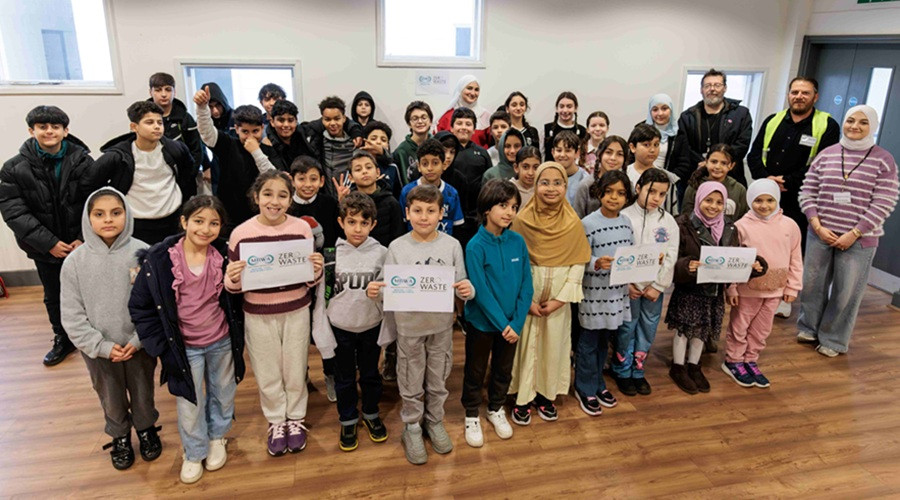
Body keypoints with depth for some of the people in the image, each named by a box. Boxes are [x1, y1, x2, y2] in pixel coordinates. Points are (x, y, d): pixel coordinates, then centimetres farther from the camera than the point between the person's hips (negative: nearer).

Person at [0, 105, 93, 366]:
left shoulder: (83, 162, -7)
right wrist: (49, 243, -16)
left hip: (82, 244, -2)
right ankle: (63, 340, 36)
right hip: (45, 249, 2)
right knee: (53, 296, 17)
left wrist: (85, 239, -17)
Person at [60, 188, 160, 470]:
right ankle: (120, 436, 46)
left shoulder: (142, 253, -16)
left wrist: (140, 339, -16)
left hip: (139, 345, -1)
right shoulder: (74, 262, -11)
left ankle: (146, 429, 47)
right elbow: (72, 315, -8)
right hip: (99, 350, 1)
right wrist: (102, 346, -14)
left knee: (143, 393, 20)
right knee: (112, 399, 21)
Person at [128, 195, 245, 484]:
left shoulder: (224, 256, -10)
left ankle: (217, 437, 47)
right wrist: (161, 345, -12)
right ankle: (194, 453, 37)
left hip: (222, 343, 2)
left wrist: (238, 336, -3)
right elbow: (140, 306, -10)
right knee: (189, 404, 14)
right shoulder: (159, 258, -16)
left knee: (223, 395, 20)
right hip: (185, 347, -2)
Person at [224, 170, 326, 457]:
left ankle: (295, 419, 37)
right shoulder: (241, 233, -9)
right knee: (267, 373, 13)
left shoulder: (301, 228, -7)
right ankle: (276, 422, 36)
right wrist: (232, 279, -23)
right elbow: (233, 286, -1)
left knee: (295, 370, 14)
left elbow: (311, 281, 1)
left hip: (296, 312, 0)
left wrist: (317, 272, -20)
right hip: (258, 315, 0)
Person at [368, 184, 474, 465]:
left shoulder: (452, 245, -6)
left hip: (441, 325, 2)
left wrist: (467, 290, -24)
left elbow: (461, 285, -3)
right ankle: (412, 428, 34)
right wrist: (374, 291, -25)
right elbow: (387, 286, -4)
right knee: (411, 382, 14)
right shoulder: (397, 247, -9)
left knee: (438, 379, 19)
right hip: (409, 326, -1)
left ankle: (435, 422, 41)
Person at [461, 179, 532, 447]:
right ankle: (471, 415, 36)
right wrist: (502, 324, -19)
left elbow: (526, 285, -5)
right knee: (475, 371, 14)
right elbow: (480, 291, -19)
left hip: (511, 324, 4)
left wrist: (517, 323, -12)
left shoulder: (518, 241, -7)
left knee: (503, 370, 21)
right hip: (481, 322, -3)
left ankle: (496, 408, 44)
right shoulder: (476, 246, -18)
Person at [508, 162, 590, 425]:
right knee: (525, 344, 6)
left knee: (553, 344, 11)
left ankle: (545, 394, 30)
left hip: (558, 298, 2)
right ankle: (522, 397, 22)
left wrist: (561, 298, -9)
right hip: (527, 296, -1)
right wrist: (526, 299, -11)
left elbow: (578, 264, -2)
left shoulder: (573, 223, -4)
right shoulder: (522, 220, -9)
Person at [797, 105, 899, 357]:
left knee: (846, 291, 5)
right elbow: (807, 193, 3)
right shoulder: (826, 154, 4)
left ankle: (834, 340, 22)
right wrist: (818, 227, -8)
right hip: (820, 234, 2)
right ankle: (809, 327, 31)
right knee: (812, 283, 11)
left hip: (859, 239, -2)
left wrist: (853, 234, -12)